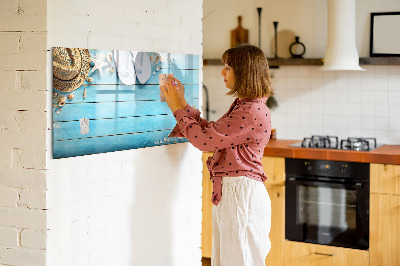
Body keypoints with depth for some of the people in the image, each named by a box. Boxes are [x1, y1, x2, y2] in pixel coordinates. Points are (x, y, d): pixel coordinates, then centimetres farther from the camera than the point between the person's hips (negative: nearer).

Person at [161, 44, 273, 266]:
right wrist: (182, 104, 14)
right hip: (228, 192, 10)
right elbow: (211, 131, 17)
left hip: (241, 193, -10)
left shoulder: (253, 112, -19)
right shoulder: (242, 106, 14)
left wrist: (178, 108, -7)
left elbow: (205, 139, -19)